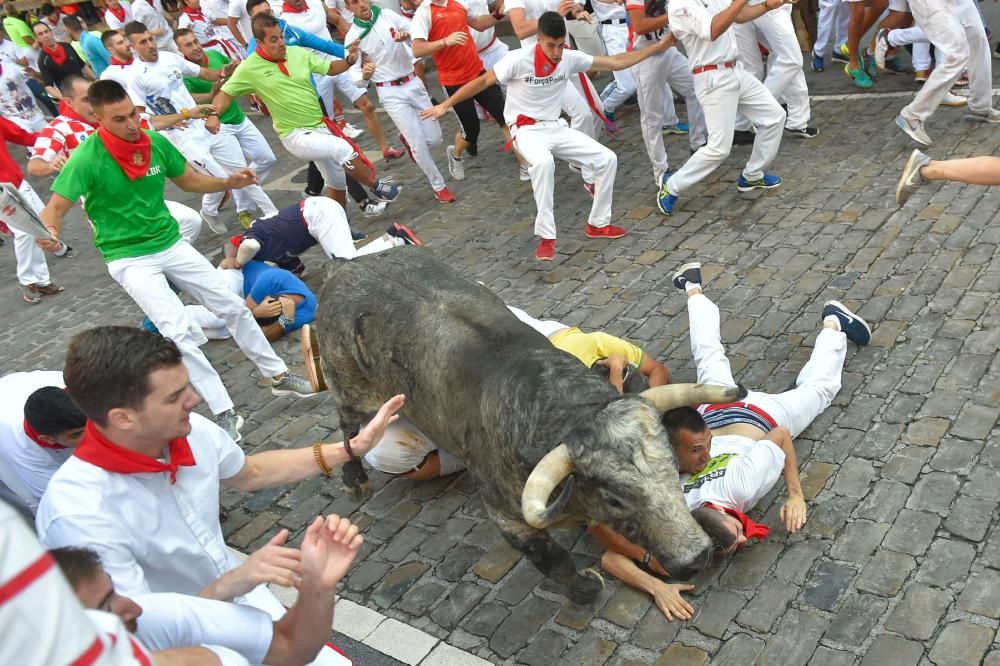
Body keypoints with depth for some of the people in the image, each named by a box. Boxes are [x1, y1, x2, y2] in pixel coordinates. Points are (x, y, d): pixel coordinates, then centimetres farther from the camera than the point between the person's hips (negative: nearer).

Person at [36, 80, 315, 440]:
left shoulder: (156, 142, -5)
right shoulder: (87, 158, -19)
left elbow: (190, 180, 9)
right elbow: (55, 207, -20)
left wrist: (229, 182, -7)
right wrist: (48, 231, -43)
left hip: (172, 245, 5)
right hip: (129, 259, -5)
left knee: (233, 306, 6)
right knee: (179, 332, -17)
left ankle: (278, 375, 22)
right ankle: (224, 413, -7)